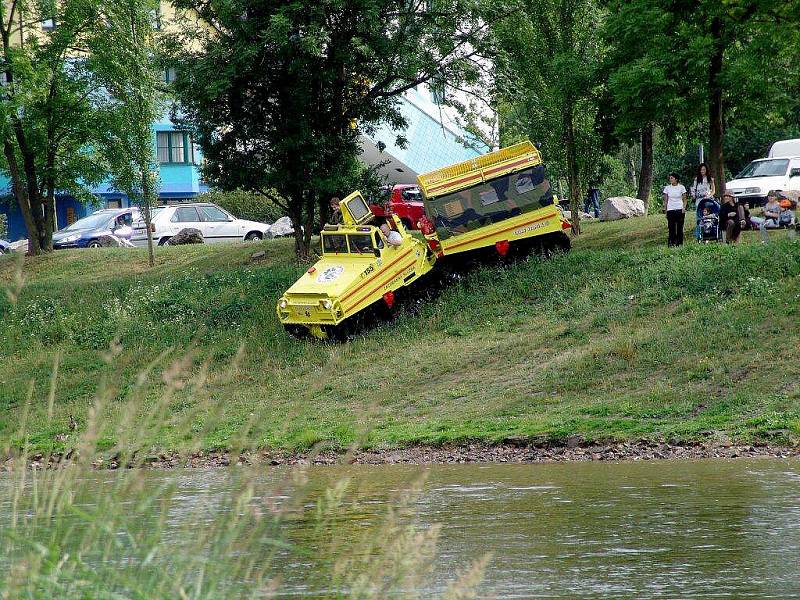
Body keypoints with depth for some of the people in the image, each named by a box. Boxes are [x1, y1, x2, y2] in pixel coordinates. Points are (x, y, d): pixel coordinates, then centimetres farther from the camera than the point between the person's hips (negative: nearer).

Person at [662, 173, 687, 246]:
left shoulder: (681, 187, 3)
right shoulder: (667, 188, 6)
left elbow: (684, 199, 6)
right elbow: (665, 201, 9)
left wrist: (684, 208, -9)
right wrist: (665, 211, 3)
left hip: (679, 209, -1)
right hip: (670, 209, 1)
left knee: (680, 227, -1)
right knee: (671, 227, -5)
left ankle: (679, 242, 5)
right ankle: (671, 242, -2)